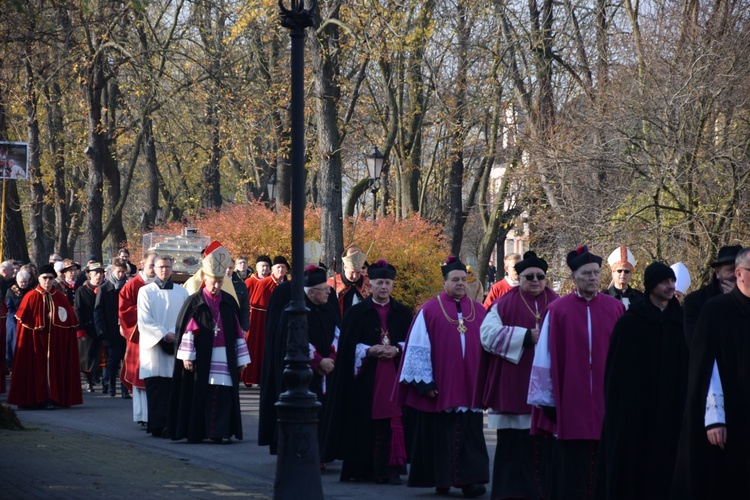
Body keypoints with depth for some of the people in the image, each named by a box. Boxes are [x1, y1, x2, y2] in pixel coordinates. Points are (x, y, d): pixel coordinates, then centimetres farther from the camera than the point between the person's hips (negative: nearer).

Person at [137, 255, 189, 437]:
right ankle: (157, 427, -6)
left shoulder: (181, 292, 13)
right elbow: (144, 320, -2)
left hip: (175, 346, 2)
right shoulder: (146, 291, 6)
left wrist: (175, 334, -9)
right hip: (153, 346, -2)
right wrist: (164, 335, -11)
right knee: (155, 389, -6)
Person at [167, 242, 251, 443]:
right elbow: (185, 329, -3)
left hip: (224, 357, 3)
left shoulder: (229, 302, 9)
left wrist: (241, 358, 11)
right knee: (200, 395, -1)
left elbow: (237, 331, 12)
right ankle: (196, 432, 7)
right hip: (201, 357, -3)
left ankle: (220, 432, -1)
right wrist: (187, 356, -9)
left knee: (223, 394, -4)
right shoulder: (194, 302, -1)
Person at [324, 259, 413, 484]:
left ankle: (391, 468, -7)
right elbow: (347, 347, 2)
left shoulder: (403, 313, 11)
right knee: (365, 422, -2)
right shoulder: (356, 312, 6)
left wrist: (397, 350, -11)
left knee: (393, 421, -7)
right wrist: (369, 351, -13)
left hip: (395, 377, 1)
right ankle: (364, 468, 6)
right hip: (365, 378, -1)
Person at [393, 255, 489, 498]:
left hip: (470, 386, 2)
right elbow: (418, 349, -4)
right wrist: (424, 382, -9)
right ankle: (441, 480, 12)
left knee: (469, 435, -2)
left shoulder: (479, 311, 7)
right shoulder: (429, 311, -2)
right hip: (439, 387, -2)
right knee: (439, 435, 4)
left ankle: (470, 479, -4)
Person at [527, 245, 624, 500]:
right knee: (571, 472, 2)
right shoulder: (558, 311, -1)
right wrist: (547, 402, -1)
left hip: (608, 404, 1)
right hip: (570, 405, -1)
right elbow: (545, 358, 0)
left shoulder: (615, 309, 4)